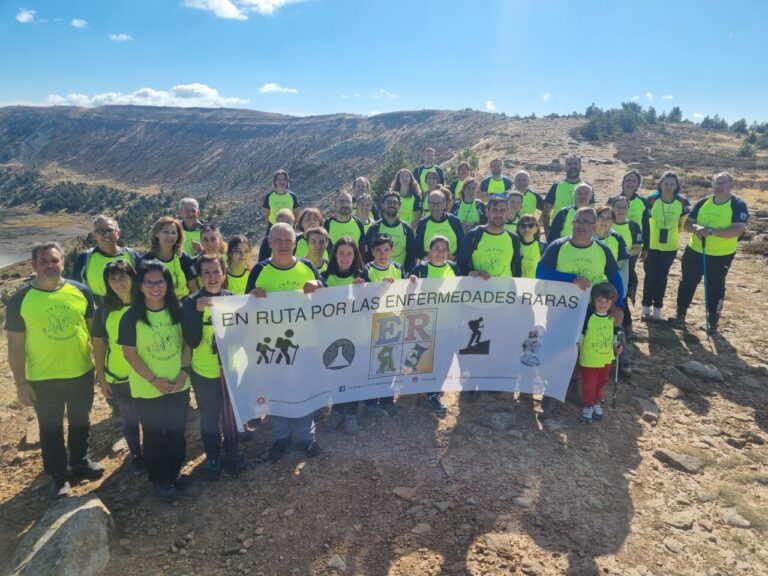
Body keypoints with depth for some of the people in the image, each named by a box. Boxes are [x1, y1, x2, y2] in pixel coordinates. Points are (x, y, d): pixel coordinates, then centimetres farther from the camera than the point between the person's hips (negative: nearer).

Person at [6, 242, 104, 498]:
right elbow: (15, 345, -7)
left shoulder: (80, 291, -7)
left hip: (82, 373, 2)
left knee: (80, 422, 21)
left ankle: (80, 461, 44)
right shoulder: (20, 301, -12)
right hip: (43, 379, -2)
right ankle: (59, 477, 33)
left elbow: (93, 327, 3)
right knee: (51, 428, 14)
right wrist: (20, 383, -8)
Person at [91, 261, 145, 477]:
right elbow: (99, 345, 0)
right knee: (129, 418, 16)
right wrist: (100, 377, 1)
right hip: (118, 377, 1)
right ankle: (136, 455, 37)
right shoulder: (103, 311, -6)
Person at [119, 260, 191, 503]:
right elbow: (129, 354, -12)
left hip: (178, 385, 3)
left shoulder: (177, 310, -4)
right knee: (154, 435, 12)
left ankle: (175, 472, 38)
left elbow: (187, 343, 2)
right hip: (147, 389, -3)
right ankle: (160, 479, 30)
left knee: (176, 431, 17)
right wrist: (154, 380, -16)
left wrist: (184, 371, -10)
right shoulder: (131, 317, -13)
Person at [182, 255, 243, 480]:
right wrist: (197, 311, -32)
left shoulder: (232, 298, -5)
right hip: (204, 372, -2)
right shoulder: (191, 302, -12)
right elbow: (192, 341, -21)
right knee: (209, 418, 14)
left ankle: (233, 452, 41)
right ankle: (213, 457, 36)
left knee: (231, 414, 18)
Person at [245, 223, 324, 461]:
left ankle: (307, 435, 28)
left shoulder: (307, 266, -1)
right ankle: (281, 436, 30)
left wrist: (316, 288, -17)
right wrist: (254, 294, -26)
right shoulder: (260, 270, -6)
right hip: (272, 339, -1)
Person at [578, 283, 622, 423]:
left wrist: (616, 345, 0)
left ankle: (597, 403, 40)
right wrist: (577, 349, -24)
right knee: (589, 384, 7)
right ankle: (587, 406, 25)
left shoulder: (613, 316, -3)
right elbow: (580, 334, -16)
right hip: (589, 359, -5)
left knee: (602, 383, 21)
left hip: (606, 358, 5)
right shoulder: (588, 315, -20)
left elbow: (615, 332, 12)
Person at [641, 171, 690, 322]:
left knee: (662, 277, 10)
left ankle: (657, 310, 19)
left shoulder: (683, 203, -9)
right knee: (650, 277, 7)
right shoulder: (651, 200, -14)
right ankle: (646, 308, 19)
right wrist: (644, 245, -10)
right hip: (651, 246, -1)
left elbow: (683, 224, 6)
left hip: (670, 247, 1)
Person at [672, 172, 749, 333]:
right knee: (687, 283, 12)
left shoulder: (738, 204, -11)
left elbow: (738, 230, -22)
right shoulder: (703, 202, 2)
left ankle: (714, 319, 23)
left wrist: (711, 231, -29)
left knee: (715, 287, 8)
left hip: (721, 255, -4)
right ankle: (680, 313, 27)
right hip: (695, 251, 4)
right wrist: (696, 227, -20)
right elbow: (687, 223, 3)